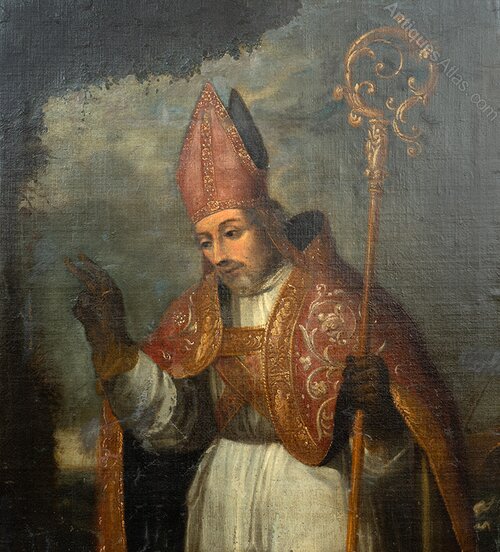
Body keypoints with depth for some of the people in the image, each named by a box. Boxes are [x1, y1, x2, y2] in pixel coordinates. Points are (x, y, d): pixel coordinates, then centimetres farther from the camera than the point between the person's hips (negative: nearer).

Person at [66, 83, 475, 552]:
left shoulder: (342, 303, -14)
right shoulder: (199, 311, 1)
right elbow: (171, 419, -7)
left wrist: (378, 407, -36)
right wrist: (113, 343, -17)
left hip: (319, 508, -4)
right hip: (222, 509, 5)